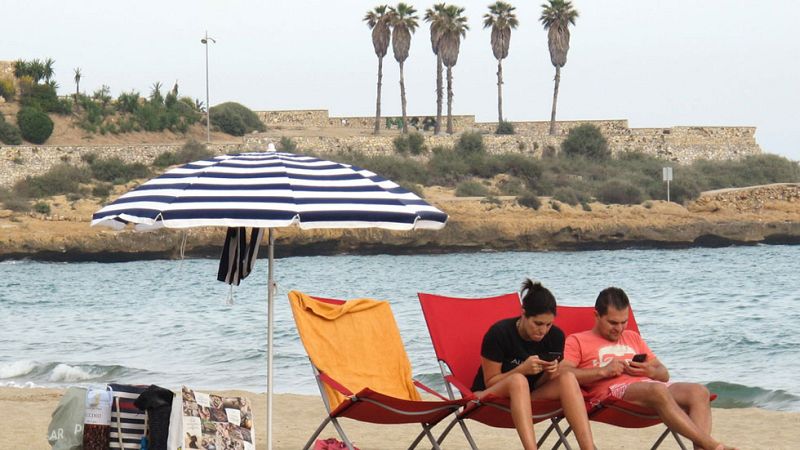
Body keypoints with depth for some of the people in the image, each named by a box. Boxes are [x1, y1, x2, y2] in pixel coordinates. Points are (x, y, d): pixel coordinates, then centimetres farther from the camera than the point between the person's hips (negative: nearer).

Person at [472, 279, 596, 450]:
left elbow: (541, 384, 5)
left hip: (527, 398, 4)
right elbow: (490, 382, -12)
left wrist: (550, 372, -20)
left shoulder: (555, 336, -4)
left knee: (568, 378, -24)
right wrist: (522, 369, -28)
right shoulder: (499, 333, -18)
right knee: (518, 380, -38)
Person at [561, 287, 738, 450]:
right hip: (613, 390, -6)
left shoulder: (632, 337, 34)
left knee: (699, 391, -22)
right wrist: (603, 371, -12)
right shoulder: (576, 341, 15)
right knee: (658, 390, -38)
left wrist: (651, 371, 6)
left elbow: (664, 374, 30)